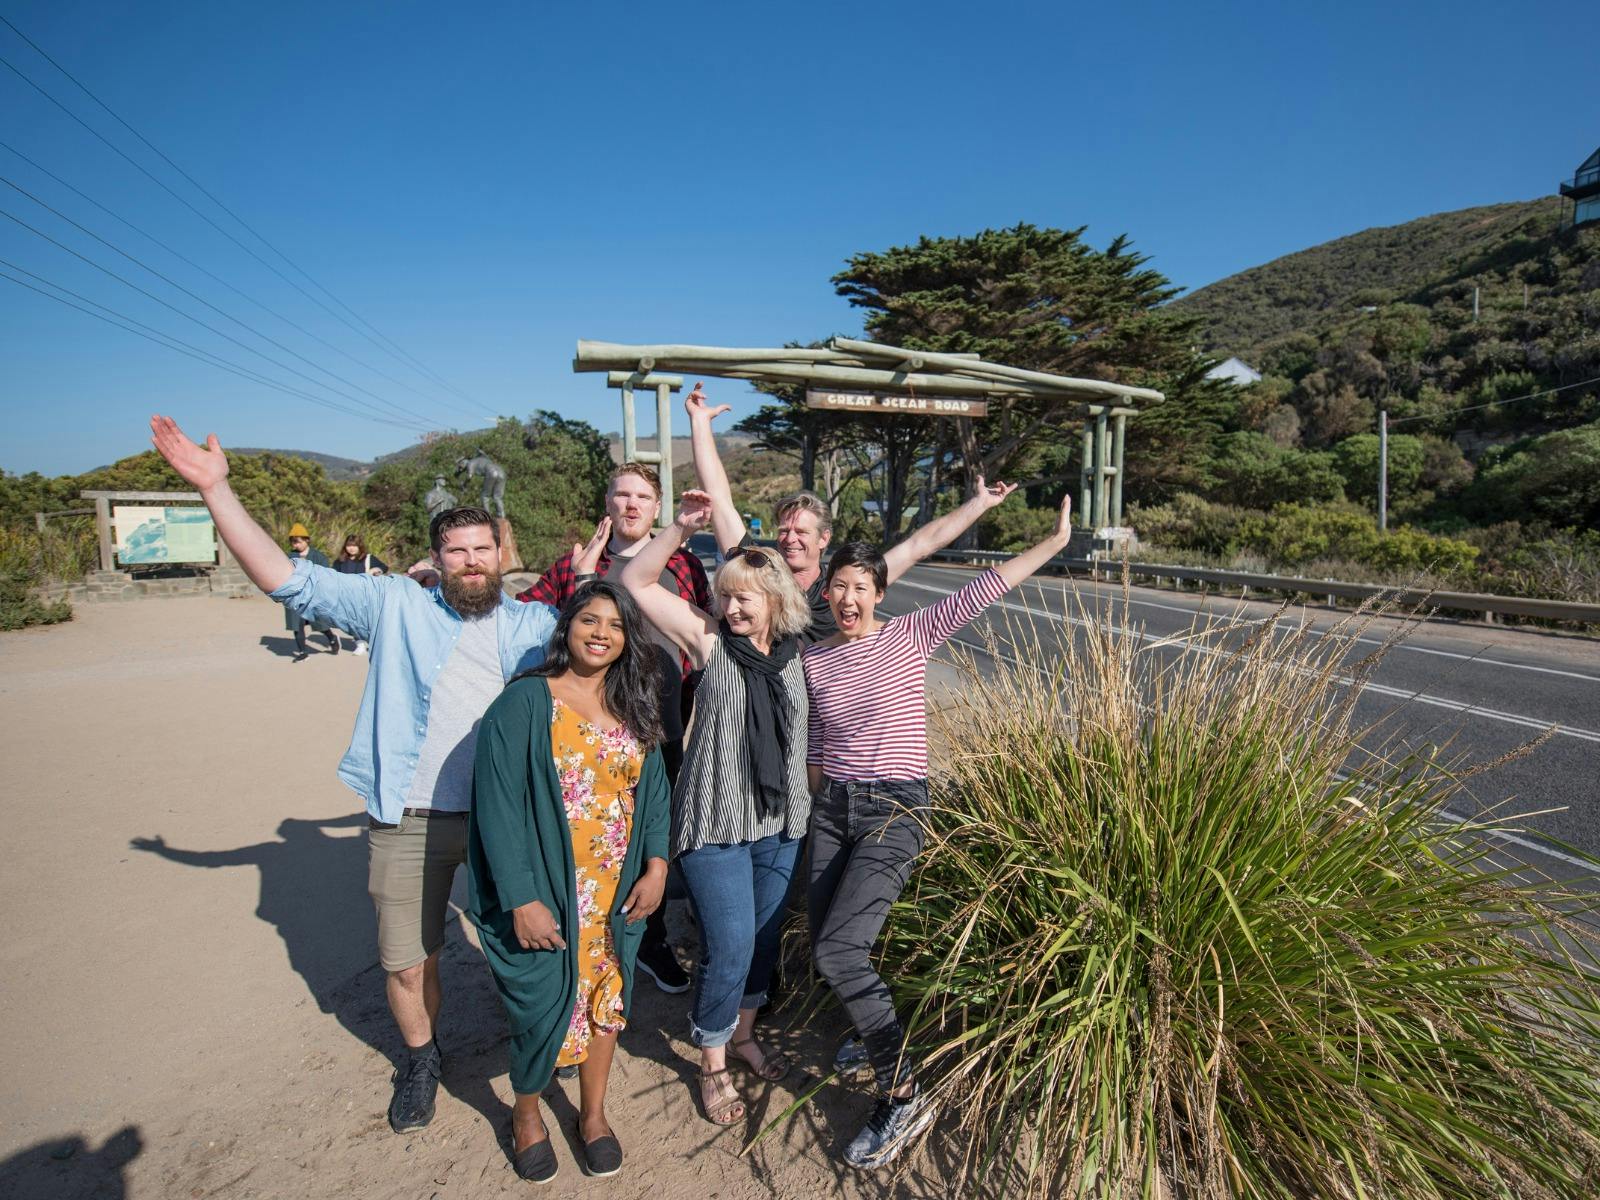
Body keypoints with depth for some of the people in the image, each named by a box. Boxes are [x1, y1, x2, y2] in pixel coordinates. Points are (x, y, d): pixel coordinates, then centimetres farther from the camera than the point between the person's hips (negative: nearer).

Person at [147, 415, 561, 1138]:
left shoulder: (532, 623, 3)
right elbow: (290, 581, -6)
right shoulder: (396, 605, -2)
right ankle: (421, 1059, 44)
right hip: (410, 821, -1)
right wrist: (215, 488, -13)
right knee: (406, 963, 13)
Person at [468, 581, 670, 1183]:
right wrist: (521, 898, -17)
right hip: (546, 894, -4)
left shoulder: (635, 709, 3)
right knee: (545, 1006, 7)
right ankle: (526, 1113, 39)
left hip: (618, 893, 4)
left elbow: (654, 790, 7)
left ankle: (593, 1111, 40)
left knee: (606, 996, 15)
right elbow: (498, 802, -15)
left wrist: (656, 865, -3)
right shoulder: (525, 701, -13)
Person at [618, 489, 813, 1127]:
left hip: (780, 821, 4)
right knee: (729, 946, -3)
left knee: (764, 937, 17)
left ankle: (743, 1033, 42)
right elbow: (636, 581, -10)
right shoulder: (709, 641, -8)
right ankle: (713, 1065, 23)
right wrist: (682, 527, -20)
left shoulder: (794, 650, 1)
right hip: (715, 824, -4)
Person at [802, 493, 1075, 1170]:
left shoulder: (910, 636, -4)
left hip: (894, 809, -5)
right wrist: (816, 804, 14)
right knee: (825, 951, 8)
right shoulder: (812, 662, 5)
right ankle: (872, 1029, 40)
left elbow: (983, 590, -10)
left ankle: (902, 1097, -1)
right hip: (830, 808, 5)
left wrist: (1055, 542, -14)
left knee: (837, 949, -18)